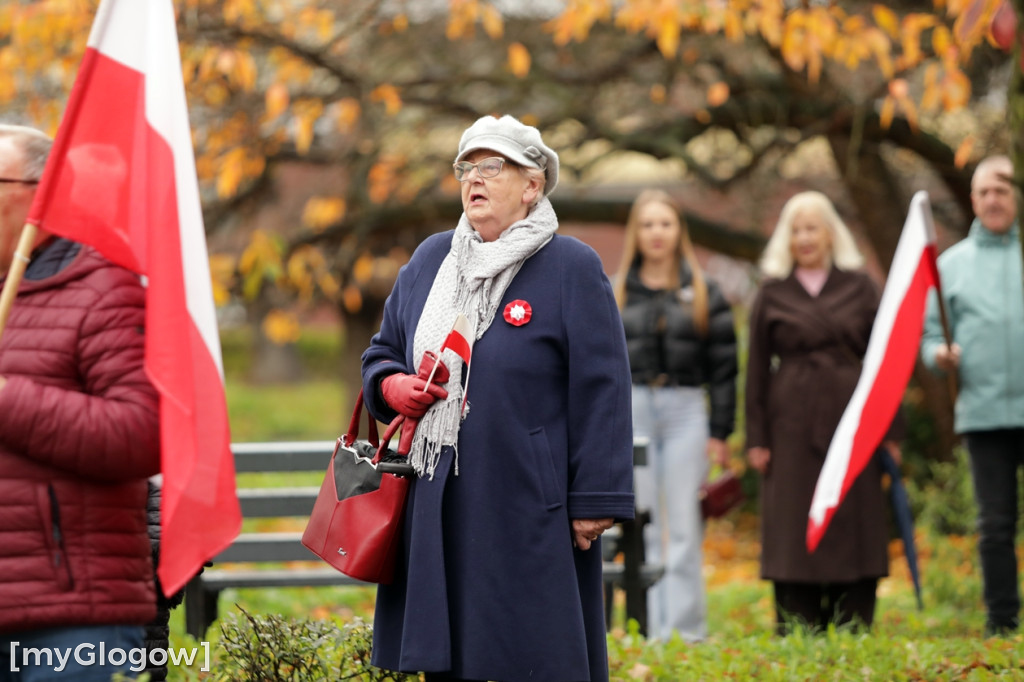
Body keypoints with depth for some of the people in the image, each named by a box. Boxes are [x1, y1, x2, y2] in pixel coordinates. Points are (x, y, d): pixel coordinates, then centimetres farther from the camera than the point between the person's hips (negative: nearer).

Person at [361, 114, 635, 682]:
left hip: (531, 516, -5)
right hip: (437, 511, 5)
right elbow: (383, 353, 24)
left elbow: (601, 391, -7)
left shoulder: (573, 268, -3)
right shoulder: (429, 261, 13)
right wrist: (392, 387, -1)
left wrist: (595, 502, -12)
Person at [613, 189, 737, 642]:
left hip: (686, 412, -1)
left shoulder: (704, 294, 6)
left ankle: (689, 632, 2)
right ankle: (652, 633, 7)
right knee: (641, 530, 3)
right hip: (631, 412, 1)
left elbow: (723, 367, 4)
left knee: (684, 529, -2)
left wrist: (719, 432, -2)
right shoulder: (614, 295, 9)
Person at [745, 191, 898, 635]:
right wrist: (756, 439, 1)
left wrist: (890, 431, 2)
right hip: (792, 427, 0)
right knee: (793, 532, -2)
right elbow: (757, 369, 7)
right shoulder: (772, 295, 8)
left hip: (851, 423, 0)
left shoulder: (859, 289, 8)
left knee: (853, 528, 0)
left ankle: (853, 632, 5)